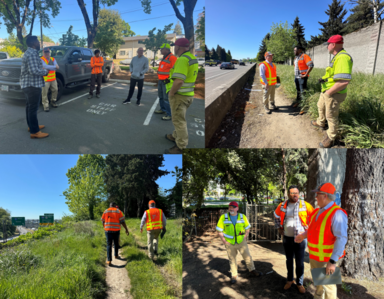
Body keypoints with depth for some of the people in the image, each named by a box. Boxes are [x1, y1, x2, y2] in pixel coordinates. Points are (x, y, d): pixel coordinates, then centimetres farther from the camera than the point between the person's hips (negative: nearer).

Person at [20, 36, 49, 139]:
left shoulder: (29, 52, 17)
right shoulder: (32, 54, -17)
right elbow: (34, 70, -26)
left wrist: (42, 70, 9)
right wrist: (45, 72, -10)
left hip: (28, 84, 11)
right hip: (32, 85, -11)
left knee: (30, 106, 19)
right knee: (33, 108, -8)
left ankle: (31, 126, 32)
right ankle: (34, 132, -4)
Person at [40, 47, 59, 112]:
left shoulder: (53, 59, 12)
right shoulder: (41, 59, -6)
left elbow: (57, 67, -5)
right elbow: (45, 66, -22)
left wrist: (49, 67, -17)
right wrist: (54, 66, -14)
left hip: (53, 79, 6)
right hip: (45, 79, -6)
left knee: (55, 90, 13)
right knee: (44, 93, -6)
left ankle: (53, 101, 32)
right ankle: (46, 105, 0)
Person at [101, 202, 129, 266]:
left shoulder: (105, 211, 6)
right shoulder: (118, 211, 1)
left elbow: (103, 222, 10)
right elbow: (122, 221, -5)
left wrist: (105, 228, 27)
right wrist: (126, 229, 0)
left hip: (108, 230, 0)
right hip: (116, 230, 0)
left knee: (109, 245, 0)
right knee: (116, 243, 21)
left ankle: (109, 261, -10)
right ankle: (116, 255, 37)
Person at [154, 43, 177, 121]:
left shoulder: (172, 57, -14)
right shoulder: (164, 57, 17)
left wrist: (169, 79, -22)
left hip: (166, 81, -10)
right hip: (161, 80, 10)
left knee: (166, 98, -11)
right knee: (161, 96, 20)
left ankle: (170, 114, -7)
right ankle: (163, 109, 37)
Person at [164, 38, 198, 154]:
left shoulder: (182, 59, -20)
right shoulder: (192, 58, 10)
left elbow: (179, 81, -31)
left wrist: (171, 92, -16)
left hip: (179, 95, -9)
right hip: (188, 94, 9)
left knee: (179, 120, -1)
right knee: (179, 118, 24)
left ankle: (181, 147, 7)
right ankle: (176, 136, 42)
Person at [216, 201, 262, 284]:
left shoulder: (242, 217, -2)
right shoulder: (223, 217, -7)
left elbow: (247, 228, 10)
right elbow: (219, 230, -3)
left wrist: (245, 237, -1)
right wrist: (224, 241, -8)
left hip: (241, 241, 1)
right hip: (229, 243, -1)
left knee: (247, 256, 9)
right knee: (232, 259, 11)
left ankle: (252, 270, 29)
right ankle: (234, 275, 25)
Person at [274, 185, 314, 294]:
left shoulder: (305, 205, -10)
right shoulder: (282, 206, -2)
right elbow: (276, 216, 16)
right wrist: (279, 228, 11)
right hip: (287, 238, 3)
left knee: (300, 262, 5)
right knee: (289, 260, 17)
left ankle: (300, 283, 21)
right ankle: (289, 280, 33)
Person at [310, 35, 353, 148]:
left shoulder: (342, 58, -27)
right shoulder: (337, 57, 8)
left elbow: (344, 81, -35)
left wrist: (328, 92, -25)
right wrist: (324, 79, 9)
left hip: (334, 94, -11)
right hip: (326, 91, 11)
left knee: (331, 116, 3)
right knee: (321, 106, 30)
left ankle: (331, 138, 20)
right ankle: (320, 123, 54)